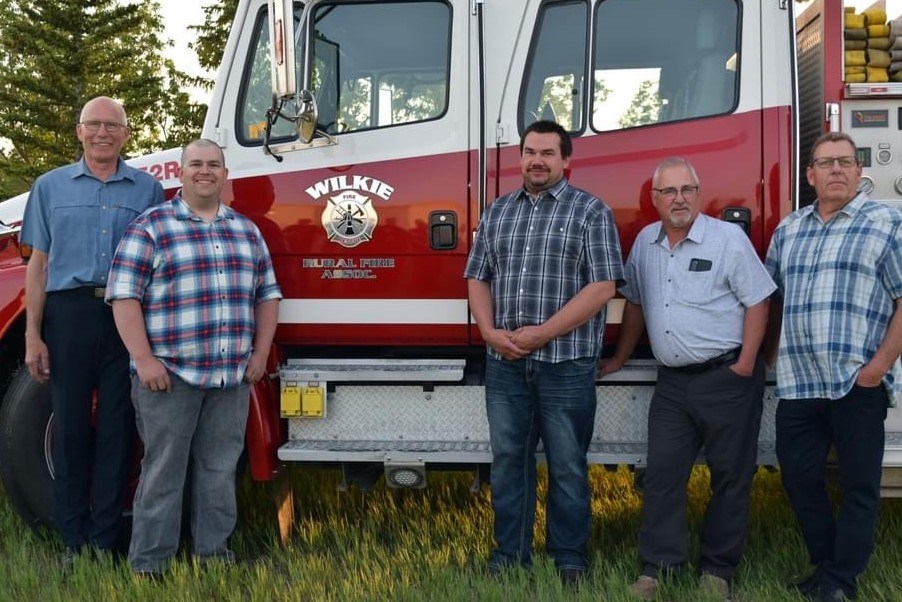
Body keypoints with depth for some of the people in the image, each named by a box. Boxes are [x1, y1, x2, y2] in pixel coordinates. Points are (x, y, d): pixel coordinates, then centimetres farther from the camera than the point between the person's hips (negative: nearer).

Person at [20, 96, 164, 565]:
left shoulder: (148, 189, 10)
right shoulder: (51, 186, 10)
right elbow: (39, 263, 7)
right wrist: (33, 335, -1)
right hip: (69, 313, 0)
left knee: (117, 428, 3)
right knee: (70, 425, 3)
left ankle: (105, 542, 10)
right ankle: (74, 541, 11)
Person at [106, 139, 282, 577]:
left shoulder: (246, 231, 15)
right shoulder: (151, 227, -1)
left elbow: (267, 294, 17)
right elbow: (124, 295, -7)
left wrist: (260, 354, 7)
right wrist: (144, 359, -14)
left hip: (232, 375, 4)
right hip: (169, 372, -4)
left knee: (220, 467, 9)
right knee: (163, 470, 0)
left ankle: (213, 550, 21)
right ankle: (148, 563, 8)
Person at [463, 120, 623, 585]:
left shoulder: (591, 211, -3)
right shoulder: (497, 212, 12)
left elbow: (602, 286, -10)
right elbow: (478, 277, 13)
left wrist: (543, 333, -15)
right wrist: (490, 332, -5)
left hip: (566, 363, -4)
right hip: (504, 363, 4)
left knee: (567, 465, 5)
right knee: (507, 458, 10)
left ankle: (569, 559, 17)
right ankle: (509, 553, 21)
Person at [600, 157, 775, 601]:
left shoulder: (728, 238, -6)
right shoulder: (645, 243, 9)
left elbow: (757, 302, -7)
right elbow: (635, 303, 19)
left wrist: (744, 365, -12)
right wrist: (620, 359, 22)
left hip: (725, 378, -4)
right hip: (672, 382, 4)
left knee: (730, 476, 3)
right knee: (662, 475, 3)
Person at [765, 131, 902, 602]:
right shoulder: (788, 229, 14)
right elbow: (770, 295, 20)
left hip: (859, 383, -5)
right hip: (798, 382, 5)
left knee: (858, 486, 3)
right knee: (798, 476, 9)